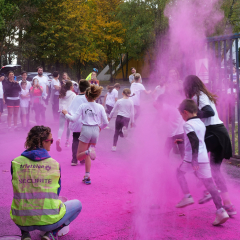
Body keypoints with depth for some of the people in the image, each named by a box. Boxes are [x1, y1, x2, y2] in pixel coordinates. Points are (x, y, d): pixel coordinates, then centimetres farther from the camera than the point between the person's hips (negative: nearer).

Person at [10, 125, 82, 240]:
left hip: (21, 221, 3)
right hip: (48, 221, -3)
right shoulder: (54, 164, -6)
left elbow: (17, 189, 12)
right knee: (77, 204, 22)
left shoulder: (16, 162, -2)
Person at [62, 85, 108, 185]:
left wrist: (66, 114, 12)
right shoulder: (100, 107, 3)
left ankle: (88, 151, -32)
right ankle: (87, 177, 12)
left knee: (79, 157, 2)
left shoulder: (83, 106, -2)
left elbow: (73, 119, -7)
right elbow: (106, 122, 3)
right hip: (95, 131, 3)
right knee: (87, 156, 18)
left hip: (86, 130, -3)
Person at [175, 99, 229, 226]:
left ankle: (187, 196, 14)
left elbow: (195, 142, -22)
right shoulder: (201, 123, 15)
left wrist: (194, 160, -24)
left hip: (190, 159, -7)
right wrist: (183, 141, 41)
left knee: (180, 172, 21)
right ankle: (220, 210, -2)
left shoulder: (188, 125, -10)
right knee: (209, 183, 5)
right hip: (204, 159, 7)